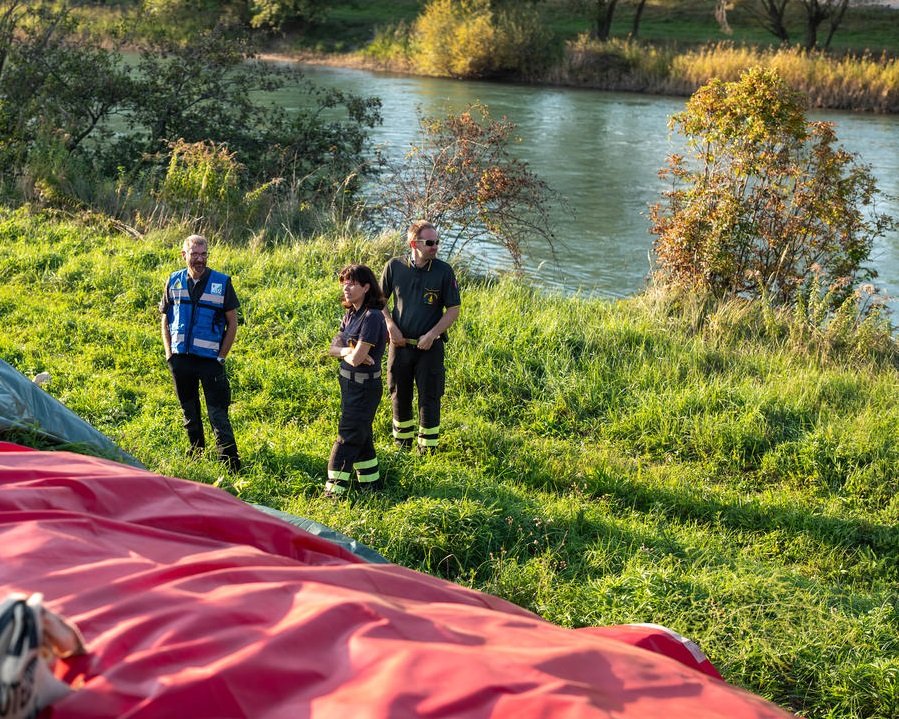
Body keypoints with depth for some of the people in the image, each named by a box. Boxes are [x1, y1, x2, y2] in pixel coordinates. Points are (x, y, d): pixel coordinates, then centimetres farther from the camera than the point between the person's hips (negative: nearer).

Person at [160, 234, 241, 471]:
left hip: (210, 360, -3)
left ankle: (232, 467, -5)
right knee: (190, 414, 15)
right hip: (181, 359, 3)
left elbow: (232, 323, 0)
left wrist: (221, 357, -5)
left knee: (218, 416, -7)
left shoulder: (222, 282, -4)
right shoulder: (174, 282, 4)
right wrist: (169, 353, 5)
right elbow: (165, 320, 13)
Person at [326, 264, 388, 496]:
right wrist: (350, 351, -16)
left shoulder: (372, 317, -20)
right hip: (349, 382, 9)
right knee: (361, 434, 17)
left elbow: (356, 358, -25)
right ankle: (371, 481, 29)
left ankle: (335, 488, -1)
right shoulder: (351, 314, 7)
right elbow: (333, 349, 4)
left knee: (347, 437, -5)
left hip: (365, 386, -9)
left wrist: (343, 351, -4)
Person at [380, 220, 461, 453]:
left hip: (429, 346, -2)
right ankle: (402, 440, 35)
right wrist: (390, 325, -6)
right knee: (399, 395, 15)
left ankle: (427, 447, 17)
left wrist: (432, 334, -14)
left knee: (429, 397, 3)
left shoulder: (444, 271, -9)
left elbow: (454, 309, -4)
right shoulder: (394, 267, -5)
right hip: (400, 344, 2)